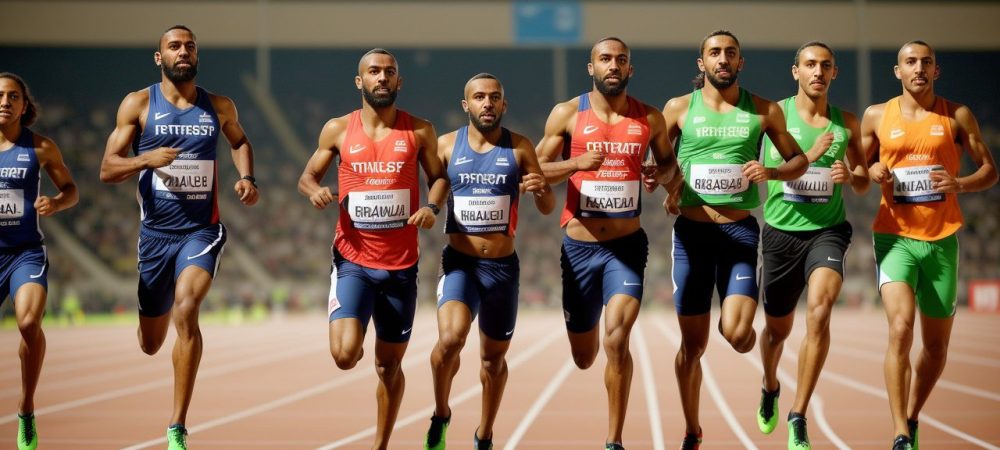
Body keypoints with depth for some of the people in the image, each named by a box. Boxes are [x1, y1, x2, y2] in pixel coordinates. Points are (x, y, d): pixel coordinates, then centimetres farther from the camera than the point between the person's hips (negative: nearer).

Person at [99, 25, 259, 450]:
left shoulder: (219, 107, 5)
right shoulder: (138, 104, -1)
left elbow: (240, 142, 27)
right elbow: (107, 169, -4)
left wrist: (246, 178, 8)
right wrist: (146, 159, -22)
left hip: (203, 229, -1)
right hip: (155, 232, 1)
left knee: (186, 309, -28)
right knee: (150, 344, 11)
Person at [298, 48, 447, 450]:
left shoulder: (419, 131, 2)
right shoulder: (338, 130, 1)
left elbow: (439, 177, 12)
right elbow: (307, 176, 10)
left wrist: (432, 206, -9)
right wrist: (314, 190, -13)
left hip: (401, 265, 1)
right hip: (353, 260, -1)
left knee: (389, 365, 10)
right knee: (345, 355, -22)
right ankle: (356, 344, 12)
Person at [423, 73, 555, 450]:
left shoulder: (520, 148, 1)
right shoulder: (446, 145, 0)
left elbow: (548, 208, 3)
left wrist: (541, 189, -18)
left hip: (503, 266, 2)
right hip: (459, 263, -2)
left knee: (494, 355, 14)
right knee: (451, 337, -27)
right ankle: (440, 414, -2)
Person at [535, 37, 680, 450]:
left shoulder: (649, 118, 2)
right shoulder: (568, 114, -2)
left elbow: (671, 164, 18)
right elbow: (536, 168, -2)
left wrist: (661, 174, -7)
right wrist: (577, 162, -21)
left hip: (627, 245, 0)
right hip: (580, 246, 1)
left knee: (617, 340, -19)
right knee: (583, 357, 11)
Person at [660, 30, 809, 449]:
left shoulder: (764, 111, 4)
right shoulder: (679, 108, 3)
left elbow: (799, 160, 12)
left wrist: (771, 172, -8)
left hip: (740, 230, 0)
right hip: (692, 230, 0)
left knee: (737, 335, -17)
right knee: (693, 344, 4)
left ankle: (739, 322, 22)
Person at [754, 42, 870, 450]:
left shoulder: (846, 123, 7)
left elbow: (863, 184, 15)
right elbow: (775, 167, -16)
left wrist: (849, 176, -8)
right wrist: (812, 155, -32)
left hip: (827, 230, 0)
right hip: (782, 231, 0)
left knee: (821, 304, -26)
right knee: (778, 328, 13)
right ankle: (770, 388, 49)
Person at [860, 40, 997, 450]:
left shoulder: (957, 116, 4)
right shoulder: (877, 117, 5)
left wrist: (961, 184, -14)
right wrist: (872, 172, -8)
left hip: (942, 239, 2)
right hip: (895, 236, -2)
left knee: (937, 345, 10)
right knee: (900, 328, -22)